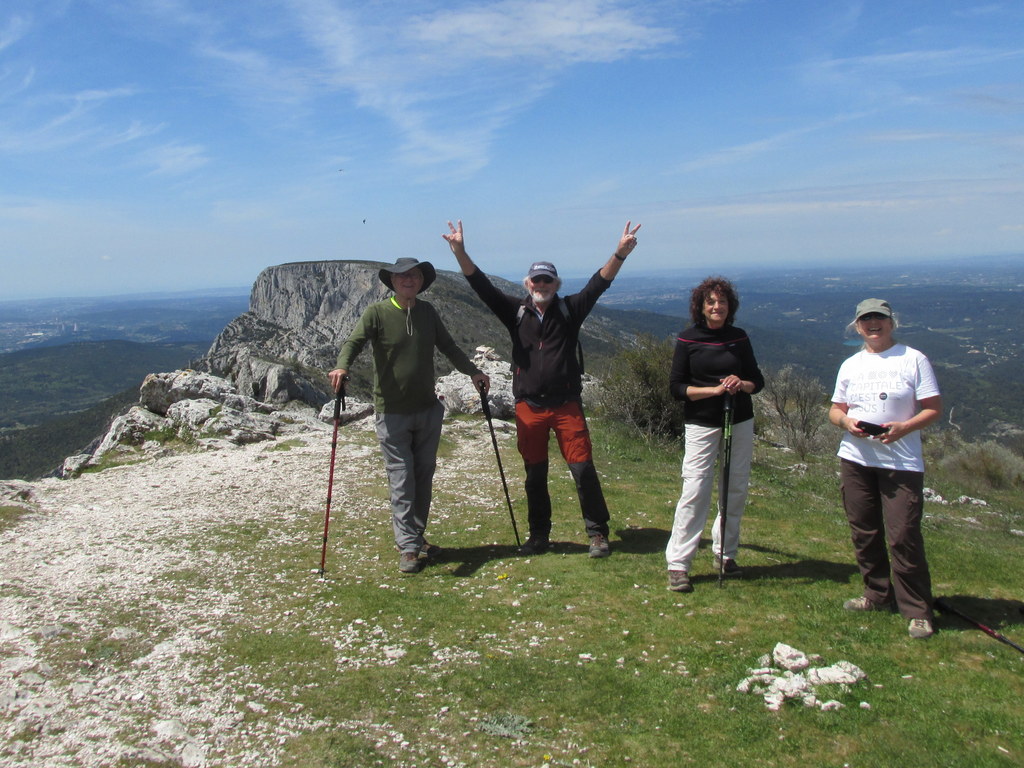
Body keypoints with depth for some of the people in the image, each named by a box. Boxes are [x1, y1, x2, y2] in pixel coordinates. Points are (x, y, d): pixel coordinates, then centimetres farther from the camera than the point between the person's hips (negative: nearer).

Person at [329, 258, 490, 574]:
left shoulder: (428, 312, 8)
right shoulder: (377, 313, -6)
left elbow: (448, 347, 18)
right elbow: (354, 342, -18)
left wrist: (473, 371, 10)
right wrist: (341, 367, -38)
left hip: (428, 410, 5)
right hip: (392, 414, -5)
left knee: (424, 477, 12)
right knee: (402, 482, -3)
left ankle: (417, 537, 26)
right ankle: (408, 548, 3)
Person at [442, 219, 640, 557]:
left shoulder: (569, 310, 3)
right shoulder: (516, 312, 5)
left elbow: (599, 283, -9)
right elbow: (481, 285, -3)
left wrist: (620, 253, -25)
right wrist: (459, 251, -17)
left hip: (566, 405, -1)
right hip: (528, 408, 2)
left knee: (583, 469, -2)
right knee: (534, 475, 11)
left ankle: (598, 533, 12)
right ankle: (539, 536, 24)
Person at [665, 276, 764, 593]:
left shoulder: (739, 338, 5)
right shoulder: (687, 340, -3)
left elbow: (758, 380, 11)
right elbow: (676, 387, -5)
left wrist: (741, 384, -12)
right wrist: (714, 390, -17)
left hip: (740, 422, 4)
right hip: (701, 424, -3)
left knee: (736, 489, 7)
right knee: (695, 490, -9)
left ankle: (725, 553, 24)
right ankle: (678, 564, -2)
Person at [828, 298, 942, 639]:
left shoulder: (913, 359, -1)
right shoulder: (850, 365, 12)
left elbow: (934, 408, -3)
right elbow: (835, 409, 15)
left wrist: (904, 427, -20)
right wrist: (846, 421, -8)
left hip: (901, 462, -5)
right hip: (855, 460, 5)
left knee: (904, 536, -9)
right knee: (864, 533, 11)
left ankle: (917, 611, 2)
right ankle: (878, 594, 27)